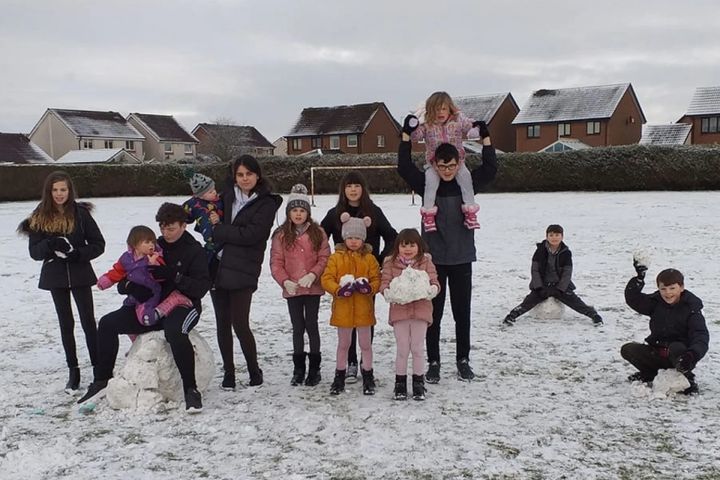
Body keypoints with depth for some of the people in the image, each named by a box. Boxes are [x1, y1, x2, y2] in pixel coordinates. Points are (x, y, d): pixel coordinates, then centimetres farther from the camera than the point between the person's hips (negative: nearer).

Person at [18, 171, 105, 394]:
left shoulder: (80, 213, -7)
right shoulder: (40, 217, -2)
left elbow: (98, 244, -4)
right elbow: (34, 252, -3)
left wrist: (79, 254, -20)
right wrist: (52, 245, -22)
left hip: (80, 275, -2)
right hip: (55, 277, 2)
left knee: (88, 322, -1)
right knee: (66, 324, 10)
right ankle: (73, 370, 20)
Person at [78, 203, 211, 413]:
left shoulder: (194, 250, -3)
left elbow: (201, 287, -14)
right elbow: (123, 283, 13)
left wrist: (172, 276, -26)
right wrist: (129, 286, -13)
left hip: (182, 305, -6)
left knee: (174, 331, -39)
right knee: (108, 323, -7)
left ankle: (191, 390, -30)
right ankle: (102, 381, 5)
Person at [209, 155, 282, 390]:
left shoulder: (266, 203, -3)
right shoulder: (227, 196, 11)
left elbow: (249, 234, -13)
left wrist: (218, 228, -8)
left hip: (243, 271, -5)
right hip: (218, 266, 5)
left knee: (240, 324, -7)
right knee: (223, 324, 8)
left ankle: (254, 370, 14)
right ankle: (228, 372, 21)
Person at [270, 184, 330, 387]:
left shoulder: (318, 232, -1)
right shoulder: (281, 235, 0)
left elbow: (324, 258, -4)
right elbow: (276, 263, -2)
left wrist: (313, 275, -19)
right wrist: (285, 281, -17)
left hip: (313, 288, -1)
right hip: (292, 289, 1)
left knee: (311, 326, 4)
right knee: (297, 328, 10)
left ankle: (314, 369, 16)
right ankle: (298, 369, 20)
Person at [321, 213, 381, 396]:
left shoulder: (369, 258, 0)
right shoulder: (336, 258, -2)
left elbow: (376, 279, 0)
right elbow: (326, 279, -7)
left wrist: (369, 287, -22)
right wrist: (338, 290, -24)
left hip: (363, 309, 0)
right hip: (343, 308, 0)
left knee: (365, 344, 10)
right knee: (343, 344, 13)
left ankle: (368, 377, 24)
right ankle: (339, 377, 26)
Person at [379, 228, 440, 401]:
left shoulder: (426, 262, 3)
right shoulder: (390, 263, 2)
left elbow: (434, 281, 0)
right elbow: (384, 282, -3)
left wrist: (432, 290, -23)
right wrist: (388, 292, -25)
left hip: (420, 310, 0)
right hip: (399, 311, 0)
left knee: (418, 348, 7)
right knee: (402, 349, 5)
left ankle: (418, 383, 21)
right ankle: (400, 383, 19)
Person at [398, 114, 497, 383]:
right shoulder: (427, 185, -2)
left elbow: (491, 169, -1)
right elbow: (404, 168, -9)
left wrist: (485, 138, -6)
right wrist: (407, 134, -12)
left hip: (462, 258, 1)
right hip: (434, 258, -1)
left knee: (462, 312, 10)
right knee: (434, 312, 5)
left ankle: (463, 360, 24)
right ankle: (433, 362, 16)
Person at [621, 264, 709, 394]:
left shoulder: (691, 309, -11)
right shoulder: (655, 302, 0)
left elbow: (701, 335, -21)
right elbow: (632, 299, -9)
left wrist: (693, 354, -42)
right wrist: (639, 278, -23)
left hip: (679, 354, -4)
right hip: (657, 352, 5)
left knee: (676, 348, -38)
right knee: (627, 349, -13)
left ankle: (687, 378, -12)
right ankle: (649, 374, 11)